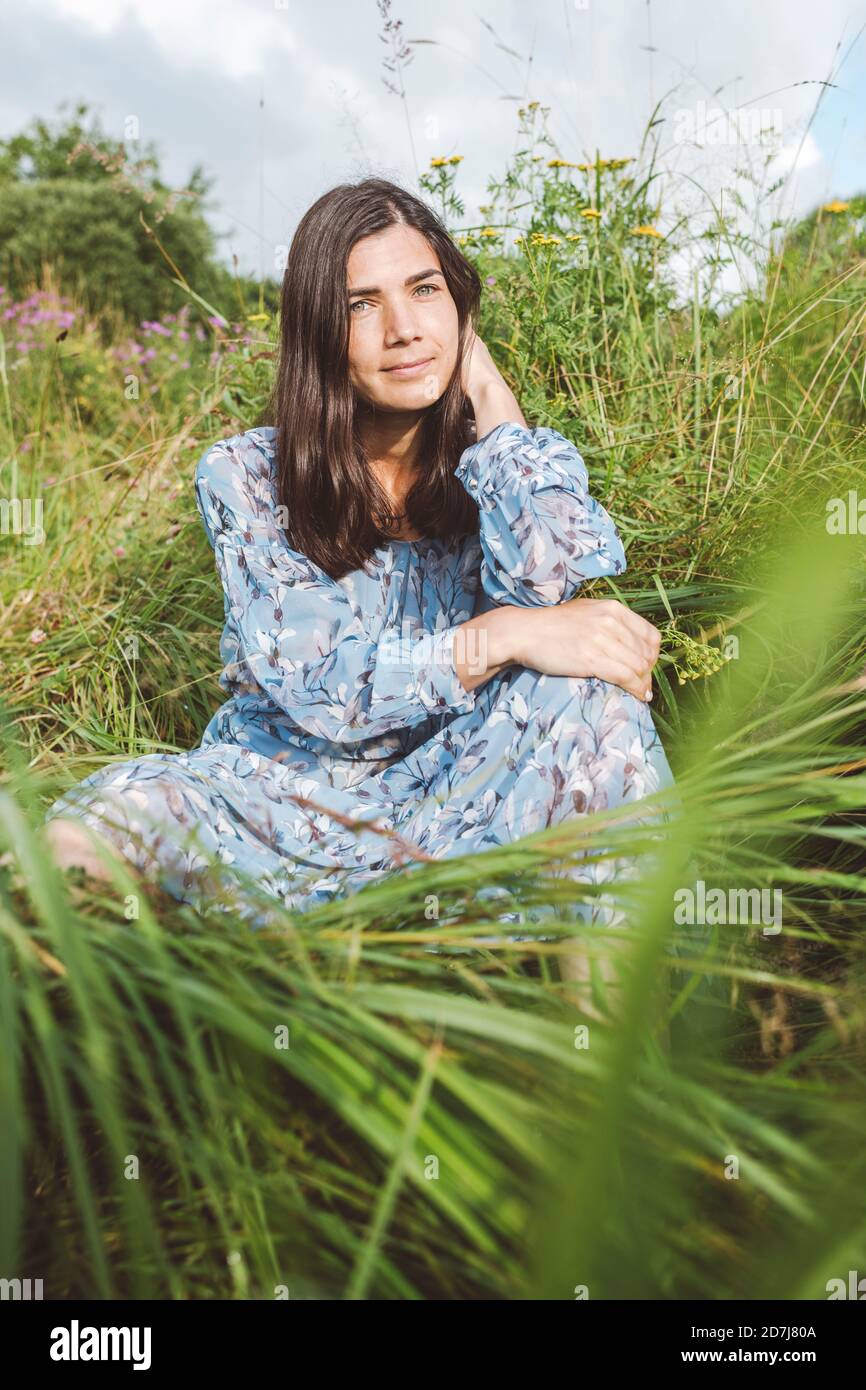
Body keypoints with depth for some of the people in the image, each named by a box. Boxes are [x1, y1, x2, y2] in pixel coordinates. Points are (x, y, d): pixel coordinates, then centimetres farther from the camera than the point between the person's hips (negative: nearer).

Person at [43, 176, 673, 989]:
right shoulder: (246, 476, -7)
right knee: (86, 832, -30)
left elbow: (548, 579, -24)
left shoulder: (498, 459, -1)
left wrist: (485, 388, -11)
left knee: (587, 684, -28)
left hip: (454, 796, 2)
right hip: (291, 792, -1)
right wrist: (499, 638, -28)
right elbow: (315, 687, -16)